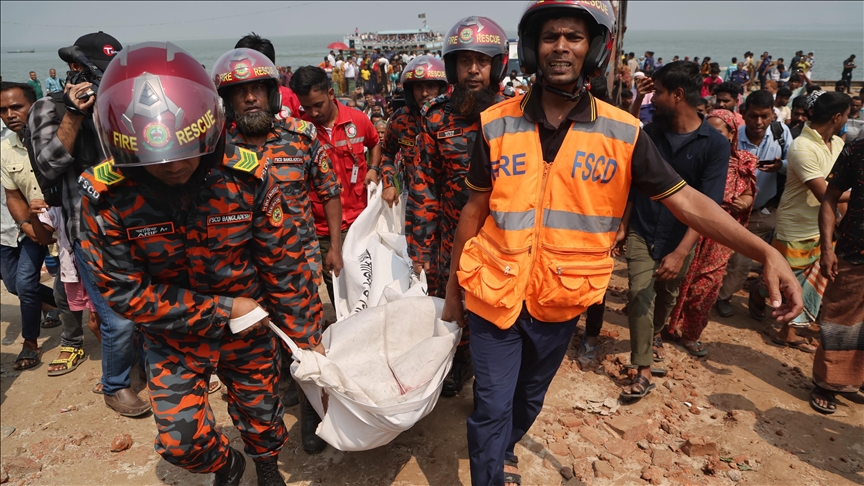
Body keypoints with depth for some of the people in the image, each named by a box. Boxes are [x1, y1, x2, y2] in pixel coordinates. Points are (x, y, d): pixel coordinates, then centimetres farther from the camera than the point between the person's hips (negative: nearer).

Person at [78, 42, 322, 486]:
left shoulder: (246, 175, -22)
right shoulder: (104, 196, -23)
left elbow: (283, 263, -14)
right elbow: (126, 292, -19)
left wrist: (308, 336, -8)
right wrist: (224, 309, -20)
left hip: (248, 331, 0)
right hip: (173, 342, 0)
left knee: (260, 413, 18)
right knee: (180, 442, 7)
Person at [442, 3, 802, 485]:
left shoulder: (623, 133, -8)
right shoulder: (497, 124, -7)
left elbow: (684, 198, -6)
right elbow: (475, 209, -1)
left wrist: (766, 251, -16)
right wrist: (453, 288, 5)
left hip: (560, 300, 2)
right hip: (495, 292, -1)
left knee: (530, 398, 24)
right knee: (492, 407, 5)